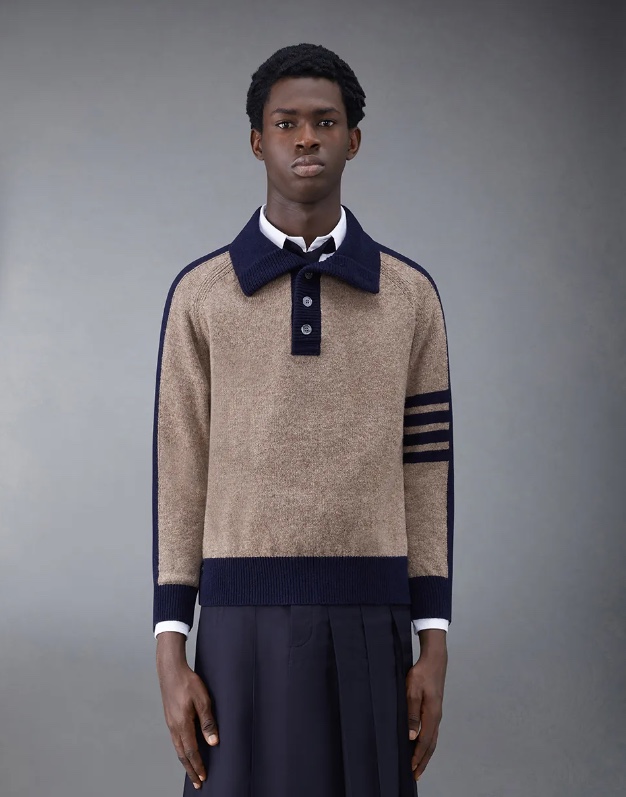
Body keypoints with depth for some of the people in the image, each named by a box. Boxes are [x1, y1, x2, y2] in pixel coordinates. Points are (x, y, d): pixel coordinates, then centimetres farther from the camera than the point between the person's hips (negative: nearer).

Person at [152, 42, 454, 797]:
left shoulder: (410, 295, 6)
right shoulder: (199, 293, 3)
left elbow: (426, 474, 6)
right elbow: (180, 477, 3)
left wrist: (434, 649, 1)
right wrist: (170, 654, -4)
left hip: (368, 626, 1)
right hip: (246, 625, -1)